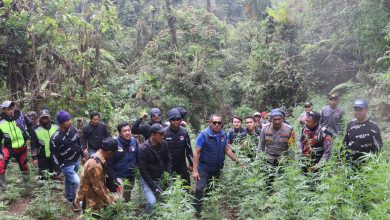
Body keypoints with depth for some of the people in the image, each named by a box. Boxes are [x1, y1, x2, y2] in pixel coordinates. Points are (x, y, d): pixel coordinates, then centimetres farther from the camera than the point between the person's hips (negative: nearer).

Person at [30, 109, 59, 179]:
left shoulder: (56, 128, 1)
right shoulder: (36, 130, -5)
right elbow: (33, 145, -2)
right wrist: (34, 157, -4)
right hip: (43, 157, -2)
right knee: (44, 177, -1)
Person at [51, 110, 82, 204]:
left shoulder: (73, 128, -7)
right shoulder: (56, 138, -26)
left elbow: (78, 143, 10)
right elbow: (54, 156, -18)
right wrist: (57, 172, -13)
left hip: (76, 161, 6)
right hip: (66, 164, -6)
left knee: (69, 180, 24)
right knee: (76, 182, -12)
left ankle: (69, 198, 44)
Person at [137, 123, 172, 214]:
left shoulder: (164, 144, -6)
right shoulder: (143, 148, -21)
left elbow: (168, 159, 8)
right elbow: (143, 170, -18)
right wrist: (154, 186, -18)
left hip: (161, 178, 5)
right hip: (148, 179, -5)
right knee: (152, 202, -19)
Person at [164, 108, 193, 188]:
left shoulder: (184, 132, -5)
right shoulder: (164, 132, -13)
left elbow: (188, 148, 3)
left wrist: (191, 163, 4)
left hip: (181, 163, 2)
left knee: (186, 184, 5)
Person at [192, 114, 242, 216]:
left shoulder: (223, 135, -3)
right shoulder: (203, 134, -18)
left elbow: (227, 150, 8)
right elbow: (196, 152, -16)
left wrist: (238, 161, 4)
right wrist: (195, 170, -20)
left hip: (217, 169, 5)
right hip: (204, 168, -5)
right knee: (199, 190, -11)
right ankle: (197, 213, 2)